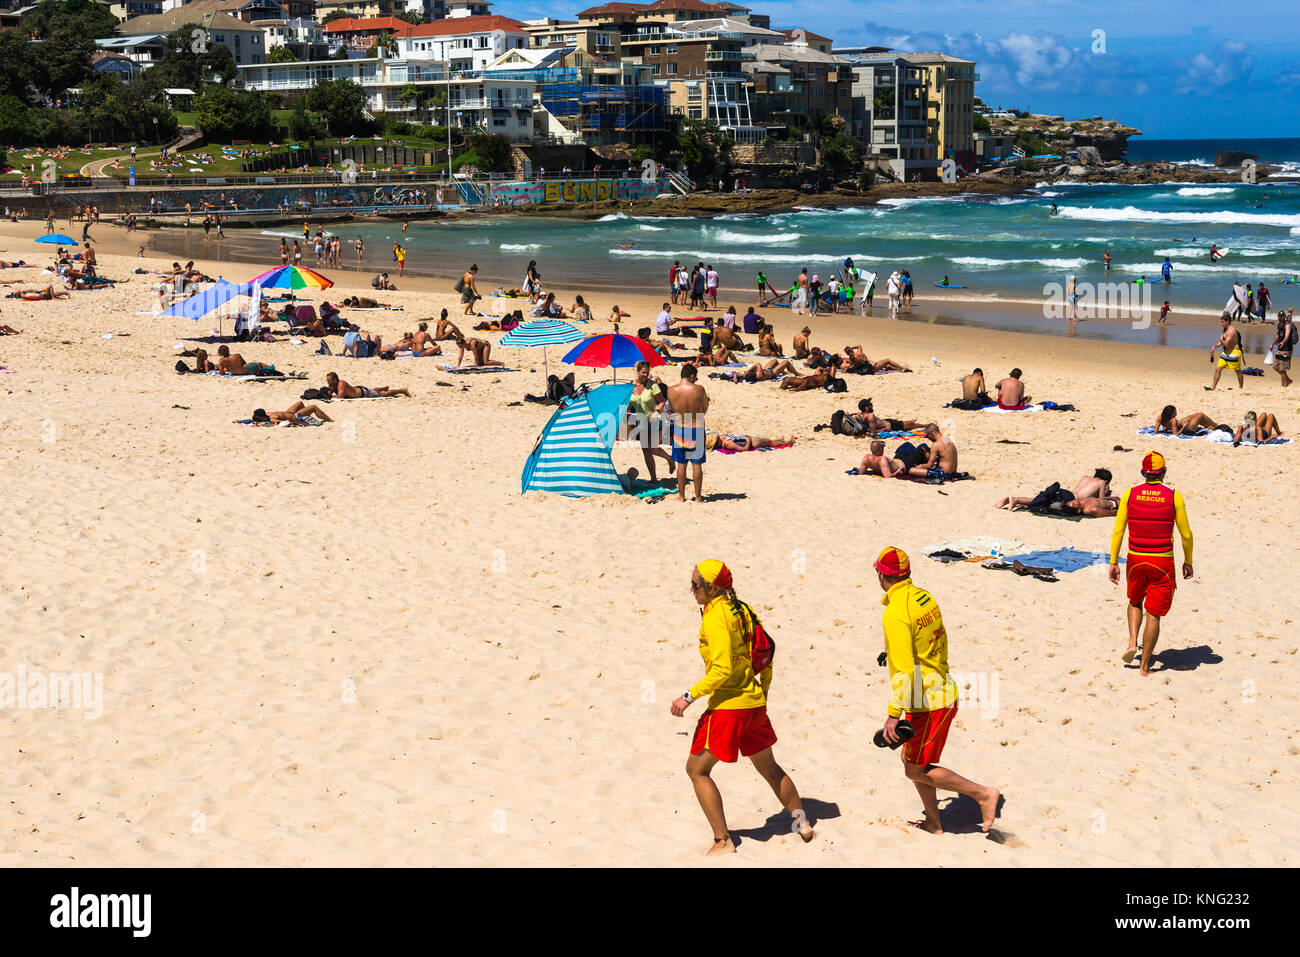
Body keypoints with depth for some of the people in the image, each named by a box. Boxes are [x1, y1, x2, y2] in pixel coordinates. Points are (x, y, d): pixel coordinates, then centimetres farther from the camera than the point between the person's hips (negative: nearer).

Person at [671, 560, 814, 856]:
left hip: (728, 704, -9)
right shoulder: (741, 609, 8)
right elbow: (766, 649, 15)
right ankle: (802, 823, 34)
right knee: (769, 767, 24)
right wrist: (764, 689, 27)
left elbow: (722, 670, -23)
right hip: (754, 700, 9)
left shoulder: (715, 617, -17)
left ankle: (723, 841, -1)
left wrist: (689, 696, -20)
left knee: (697, 769, 1)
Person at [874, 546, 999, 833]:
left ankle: (982, 793, 0)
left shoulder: (895, 613, -21)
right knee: (911, 759, 20)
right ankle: (932, 823, 26)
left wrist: (893, 714, -24)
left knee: (916, 770, 1)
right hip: (943, 691, 9)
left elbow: (904, 669, -26)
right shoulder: (924, 597, 5)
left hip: (927, 703, -9)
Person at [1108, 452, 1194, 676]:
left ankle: (1132, 641, 8)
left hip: (1136, 559, 2)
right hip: (1162, 562, -2)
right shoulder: (1174, 497, -7)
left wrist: (1114, 562, 4)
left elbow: (1117, 532, -3)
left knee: (1135, 602, 28)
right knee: (1154, 613, 6)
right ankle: (1145, 666, 7)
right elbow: (1186, 534, -3)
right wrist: (1188, 562, 11)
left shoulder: (1130, 495, -3)